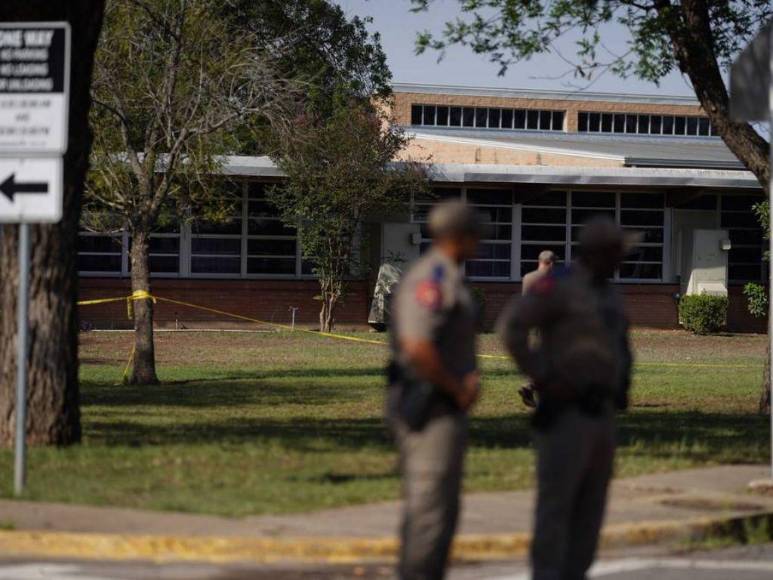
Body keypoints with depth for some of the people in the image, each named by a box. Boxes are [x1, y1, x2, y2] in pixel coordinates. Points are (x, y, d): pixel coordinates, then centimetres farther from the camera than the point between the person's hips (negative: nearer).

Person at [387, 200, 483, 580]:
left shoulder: (444, 279, 17)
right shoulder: (431, 280, -17)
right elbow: (418, 347, -29)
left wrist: (467, 379, 0)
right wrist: (458, 389, -17)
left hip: (440, 408, 11)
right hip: (433, 409, -11)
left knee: (434, 510, 13)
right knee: (432, 510, -8)